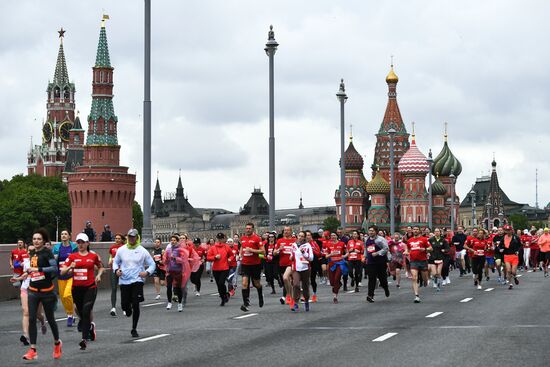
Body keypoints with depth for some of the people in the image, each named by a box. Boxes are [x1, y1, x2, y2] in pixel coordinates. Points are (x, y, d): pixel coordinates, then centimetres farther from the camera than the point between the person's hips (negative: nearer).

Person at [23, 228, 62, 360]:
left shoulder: (47, 252, -11)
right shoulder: (32, 253, 8)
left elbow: (55, 268, -22)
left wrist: (38, 269, -24)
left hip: (47, 291, -5)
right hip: (33, 291, 5)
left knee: (50, 318, 8)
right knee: (31, 319, -6)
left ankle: (57, 343, 32)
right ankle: (33, 350, -5)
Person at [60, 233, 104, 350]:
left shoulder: (93, 256, 3)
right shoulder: (72, 256, 5)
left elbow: (101, 267, 21)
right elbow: (62, 272, 2)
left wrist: (99, 275, 2)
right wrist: (69, 268, -17)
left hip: (90, 287, -3)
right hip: (77, 288, 3)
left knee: (86, 312, -17)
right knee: (81, 313, 13)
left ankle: (84, 339, -17)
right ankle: (91, 326, 45)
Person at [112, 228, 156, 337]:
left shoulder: (142, 251, 0)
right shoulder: (121, 250, 5)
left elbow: (152, 264, 7)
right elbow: (115, 262, 18)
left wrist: (147, 272, -11)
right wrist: (116, 270, -3)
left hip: (137, 281, -2)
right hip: (124, 281, 2)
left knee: (136, 305, -8)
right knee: (124, 305, 0)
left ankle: (134, 329, 5)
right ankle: (128, 311, 41)